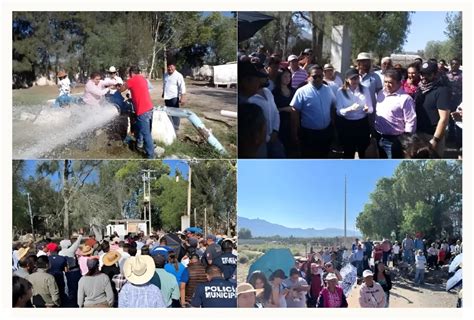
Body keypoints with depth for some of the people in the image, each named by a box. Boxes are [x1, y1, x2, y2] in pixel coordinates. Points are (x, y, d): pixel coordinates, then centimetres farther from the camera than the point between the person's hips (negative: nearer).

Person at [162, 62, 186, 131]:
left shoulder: (178, 76, -13)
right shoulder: (165, 75, 9)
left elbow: (182, 87, -16)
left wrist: (182, 97, -21)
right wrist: (163, 93, 28)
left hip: (174, 97, -7)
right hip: (167, 97, 7)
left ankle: (175, 128, 2)